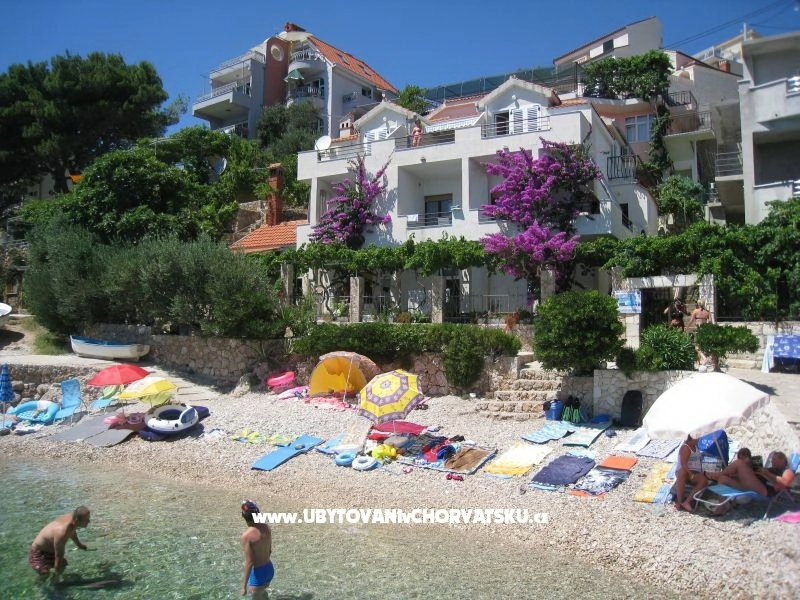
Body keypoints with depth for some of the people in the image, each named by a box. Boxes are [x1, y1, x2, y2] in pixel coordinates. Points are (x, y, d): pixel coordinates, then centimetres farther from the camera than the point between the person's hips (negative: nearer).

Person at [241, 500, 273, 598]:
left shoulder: (247, 535, -24)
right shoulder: (266, 527, -4)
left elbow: (249, 562, -23)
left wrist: (244, 585, -15)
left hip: (258, 573, -7)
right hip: (269, 569, 7)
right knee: (262, 593, 33)